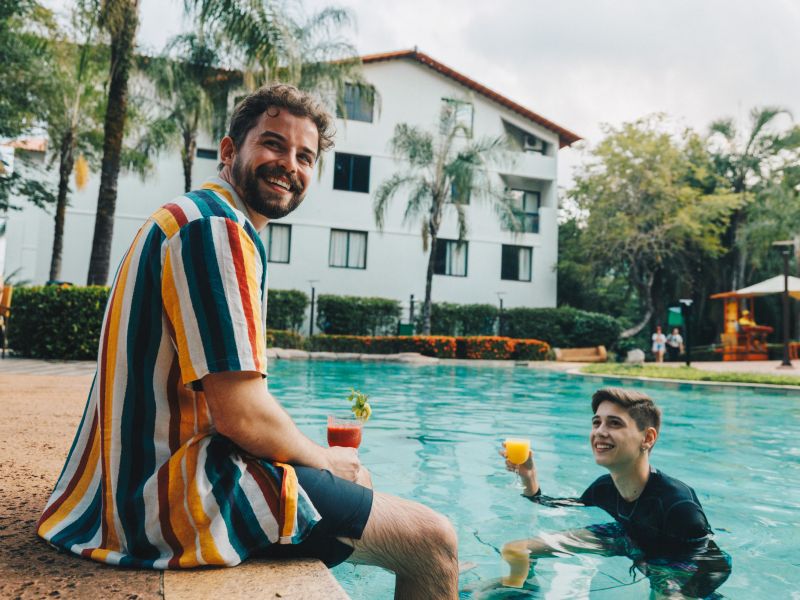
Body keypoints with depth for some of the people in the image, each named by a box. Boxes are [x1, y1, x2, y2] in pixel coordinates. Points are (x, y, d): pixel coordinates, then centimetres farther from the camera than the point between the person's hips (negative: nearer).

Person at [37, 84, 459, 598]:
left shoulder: (189, 219, 16)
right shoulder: (217, 228, -17)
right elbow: (243, 416, -24)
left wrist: (323, 457, 12)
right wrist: (325, 459, -4)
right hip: (178, 502, -11)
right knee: (434, 540, -7)